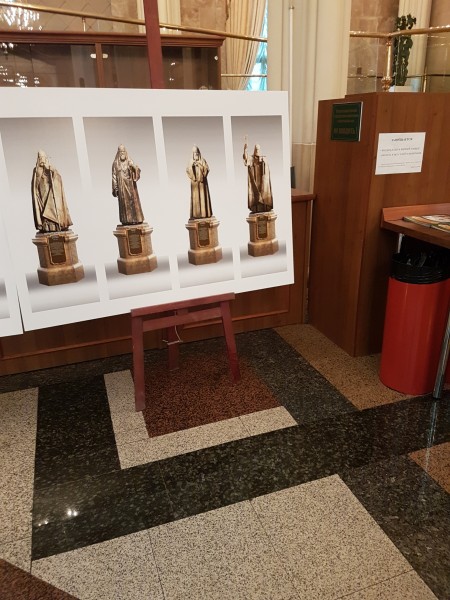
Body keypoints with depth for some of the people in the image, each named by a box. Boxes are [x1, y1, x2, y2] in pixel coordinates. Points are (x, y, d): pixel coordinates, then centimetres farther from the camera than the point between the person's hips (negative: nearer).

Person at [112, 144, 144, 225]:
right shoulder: (115, 164, 4)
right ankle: (126, 220, 0)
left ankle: (136, 219, 2)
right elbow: (114, 176, 3)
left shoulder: (129, 162, 5)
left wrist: (135, 168, -33)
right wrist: (115, 188, -3)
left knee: (133, 201, -1)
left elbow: (136, 169, -8)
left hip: (130, 185, 1)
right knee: (124, 202, -2)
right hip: (121, 185, 0)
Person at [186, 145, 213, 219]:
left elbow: (206, 169, -6)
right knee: (195, 197, -3)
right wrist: (191, 165, -13)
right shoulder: (191, 161, 8)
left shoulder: (202, 160, 4)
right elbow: (188, 170, 2)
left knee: (203, 196, -2)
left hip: (202, 181, -1)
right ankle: (196, 214, -4)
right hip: (194, 181, 1)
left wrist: (199, 165, -15)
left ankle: (204, 213, 0)